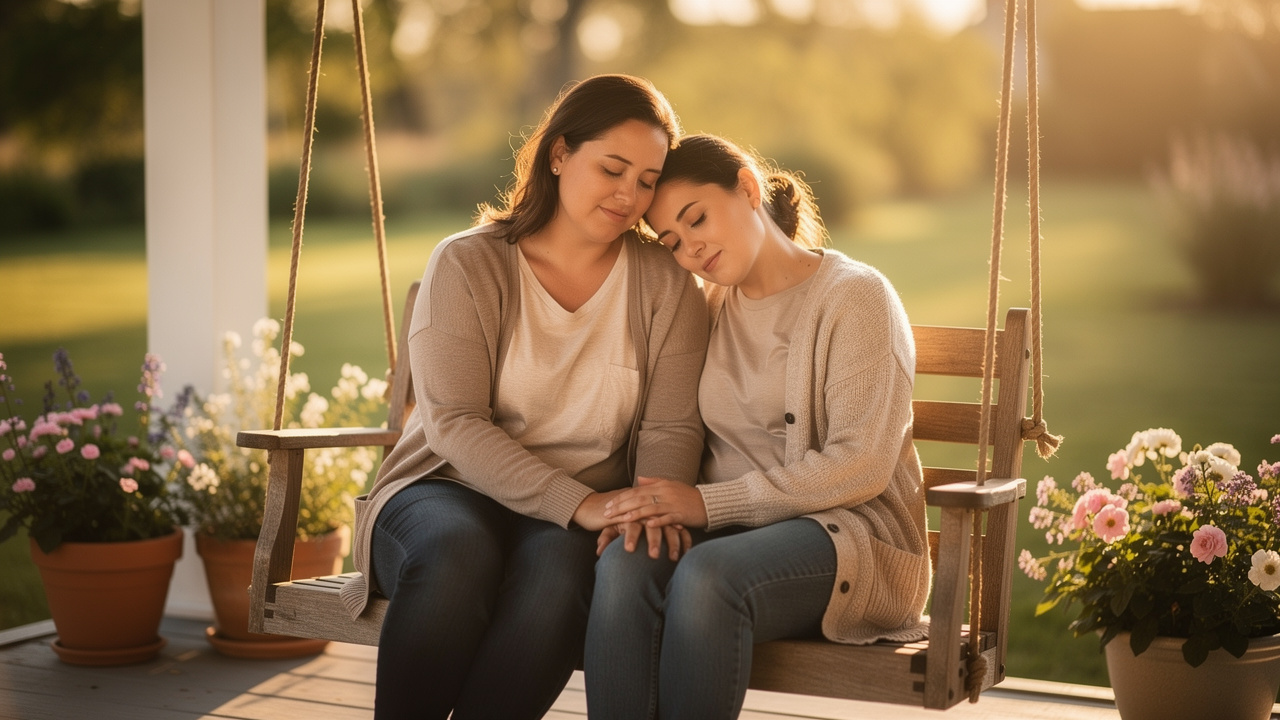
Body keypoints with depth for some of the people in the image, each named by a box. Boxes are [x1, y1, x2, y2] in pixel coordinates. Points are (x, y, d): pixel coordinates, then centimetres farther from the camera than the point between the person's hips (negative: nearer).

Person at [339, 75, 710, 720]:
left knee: (558, 565, -34)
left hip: (578, 521, 1)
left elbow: (670, 429, -2)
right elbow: (456, 425, -13)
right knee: (458, 552, -35)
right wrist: (578, 503, -23)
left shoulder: (666, 285, 4)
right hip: (449, 491, -1)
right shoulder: (467, 264, -4)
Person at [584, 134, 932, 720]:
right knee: (623, 565, -29)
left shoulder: (854, 296, -4)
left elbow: (861, 467, -14)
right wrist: (658, 503, -9)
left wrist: (708, 503, -18)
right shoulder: (710, 308, 17)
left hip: (853, 534, -5)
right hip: (731, 534, 5)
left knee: (706, 577, -36)